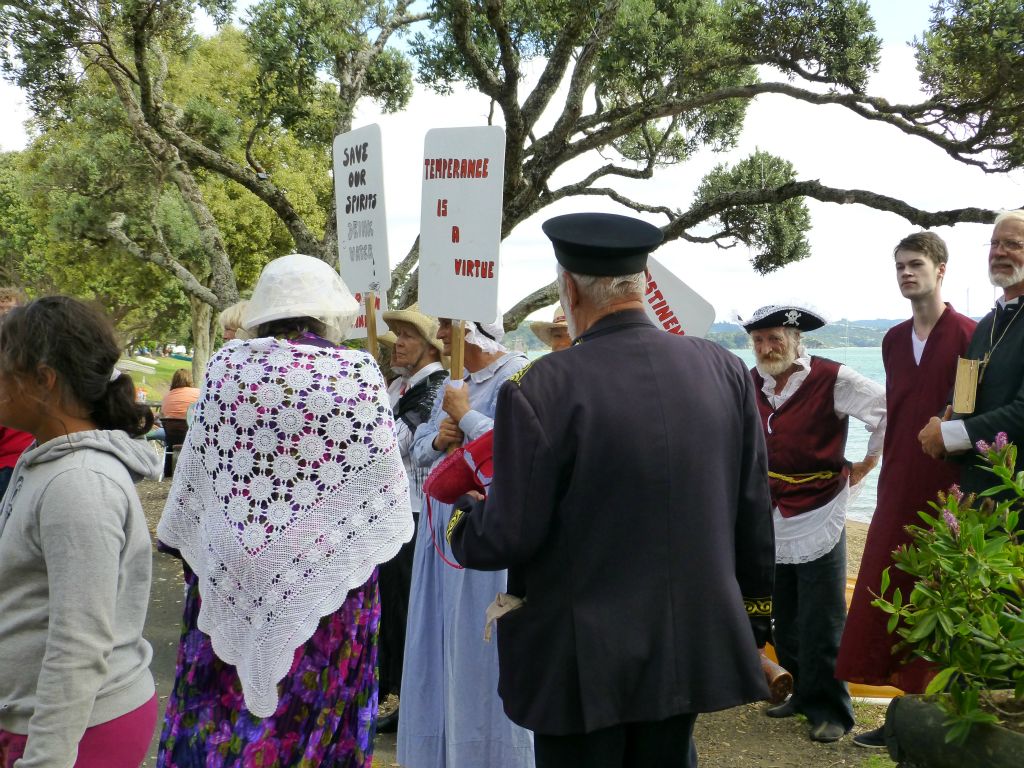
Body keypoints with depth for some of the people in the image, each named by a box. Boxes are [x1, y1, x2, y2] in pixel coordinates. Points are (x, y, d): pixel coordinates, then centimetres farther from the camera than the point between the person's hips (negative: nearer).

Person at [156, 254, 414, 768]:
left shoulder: (229, 364, -3)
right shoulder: (359, 374, -9)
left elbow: (197, 464, 2)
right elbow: (383, 468, -5)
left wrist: (186, 542, 14)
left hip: (232, 572, 2)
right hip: (326, 570, -1)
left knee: (224, 697, 14)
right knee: (315, 703, 11)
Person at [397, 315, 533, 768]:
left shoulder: (517, 375, -9)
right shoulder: (452, 383, 16)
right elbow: (418, 450, 18)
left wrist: (464, 415, -14)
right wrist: (438, 439, -3)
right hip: (442, 521, 8)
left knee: (480, 642, -1)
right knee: (439, 640, 13)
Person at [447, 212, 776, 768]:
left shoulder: (541, 389, -20)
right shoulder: (725, 370, -4)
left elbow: (509, 535, -17)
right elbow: (754, 512, 1)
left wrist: (459, 526, 5)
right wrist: (753, 614, 15)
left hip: (583, 660, -4)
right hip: (692, 643, 5)